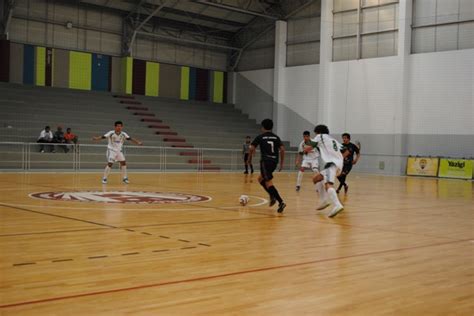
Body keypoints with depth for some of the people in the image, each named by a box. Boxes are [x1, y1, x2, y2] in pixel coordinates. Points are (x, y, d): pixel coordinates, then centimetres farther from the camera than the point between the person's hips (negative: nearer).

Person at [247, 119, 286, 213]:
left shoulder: (260, 137, 2)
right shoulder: (276, 137, 13)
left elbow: (252, 148, -4)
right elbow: (282, 150, 4)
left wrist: (249, 158, 13)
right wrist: (281, 163, 9)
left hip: (265, 161, -6)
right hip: (274, 162, 6)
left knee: (268, 182, -8)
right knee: (261, 179, 23)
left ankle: (281, 202, -22)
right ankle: (272, 196, 8)